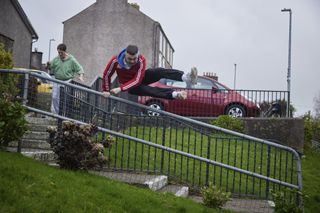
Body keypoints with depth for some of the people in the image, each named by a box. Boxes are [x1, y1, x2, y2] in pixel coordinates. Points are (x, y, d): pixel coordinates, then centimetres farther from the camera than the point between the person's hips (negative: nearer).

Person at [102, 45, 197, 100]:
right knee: (146, 89, -34)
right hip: (130, 86, -1)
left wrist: (120, 89, -39)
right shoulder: (115, 60, -28)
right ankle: (175, 94, -51)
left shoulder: (141, 60, -29)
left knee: (159, 72, -26)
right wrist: (106, 90, -5)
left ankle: (186, 77, -46)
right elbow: (106, 75, -12)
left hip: (140, 78, 1)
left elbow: (137, 80, -32)